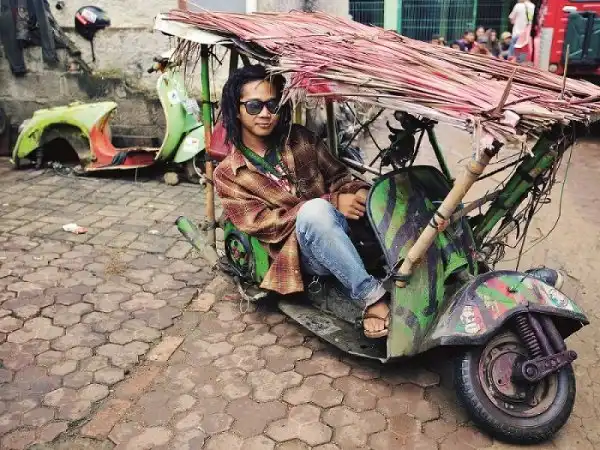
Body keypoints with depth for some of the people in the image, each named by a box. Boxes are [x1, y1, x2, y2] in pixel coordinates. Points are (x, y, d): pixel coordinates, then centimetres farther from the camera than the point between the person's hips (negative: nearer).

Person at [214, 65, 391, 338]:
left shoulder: (300, 139, 10)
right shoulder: (228, 174, 0)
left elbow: (338, 177, 13)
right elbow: (263, 224, -10)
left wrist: (357, 192, -13)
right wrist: (331, 203, -19)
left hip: (345, 230, 5)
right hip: (305, 252, -5)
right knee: (314, 209, -37)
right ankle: (371, 297, -32)